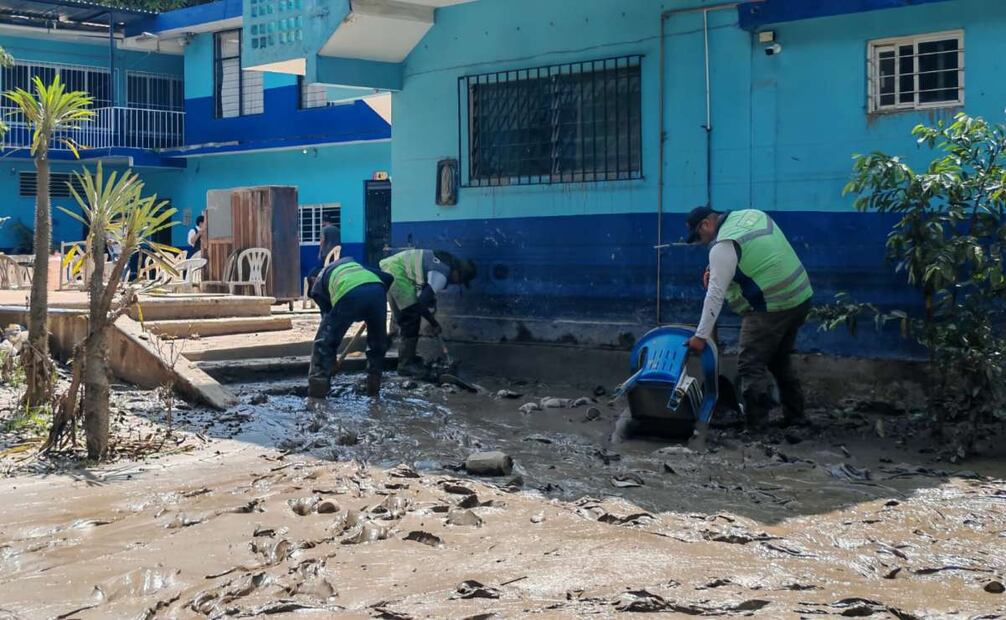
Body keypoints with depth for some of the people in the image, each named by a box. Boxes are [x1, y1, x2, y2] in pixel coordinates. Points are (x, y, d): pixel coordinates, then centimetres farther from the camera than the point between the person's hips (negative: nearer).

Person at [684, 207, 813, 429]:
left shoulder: (723, 246, -15)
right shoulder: (752, 214, 10)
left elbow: (715, 295, -16)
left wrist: (701, 336, -13)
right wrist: (716, 272, 10)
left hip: (770, 309, -9)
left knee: (751, 367, -6)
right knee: (780, 360, 22)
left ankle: (757, 425, -10)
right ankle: (794, 415, 27)